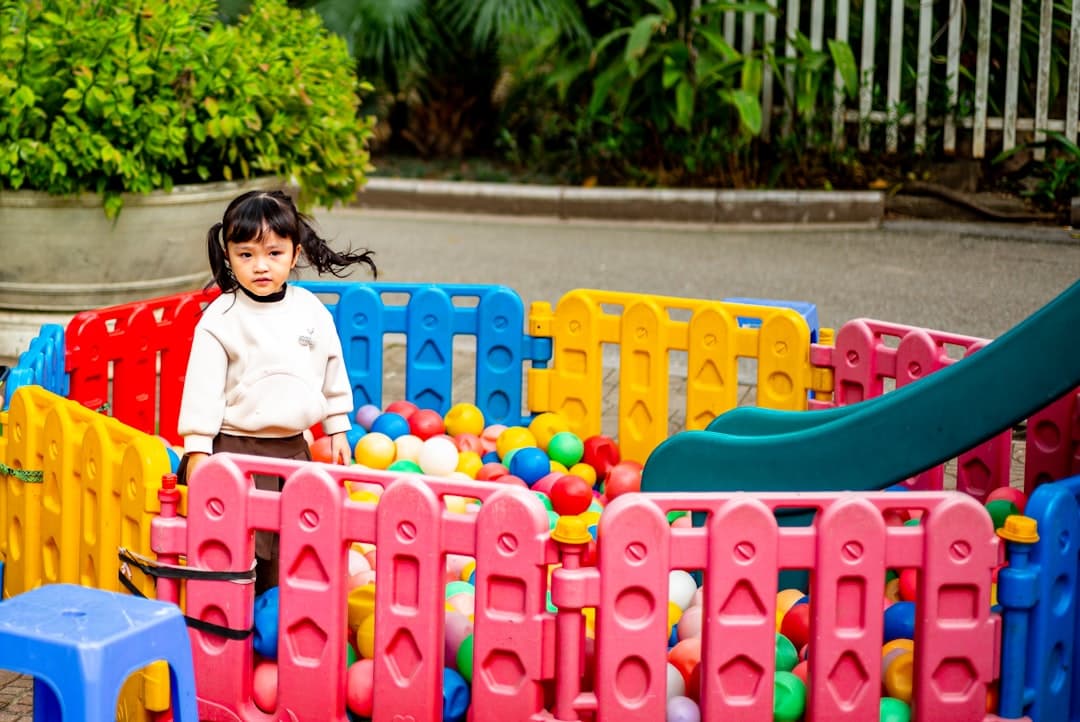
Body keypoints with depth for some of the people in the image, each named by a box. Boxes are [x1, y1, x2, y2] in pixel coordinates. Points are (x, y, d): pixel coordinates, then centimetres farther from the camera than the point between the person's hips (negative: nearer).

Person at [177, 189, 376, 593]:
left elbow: (333, 372, 15)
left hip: (293, 450, 5)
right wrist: (197, 450, -14)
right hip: (235, 449, -5)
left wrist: (338, 429, 18)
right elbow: (203, 385, -11)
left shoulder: (312, 311, 4)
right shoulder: (221, 319, -10)